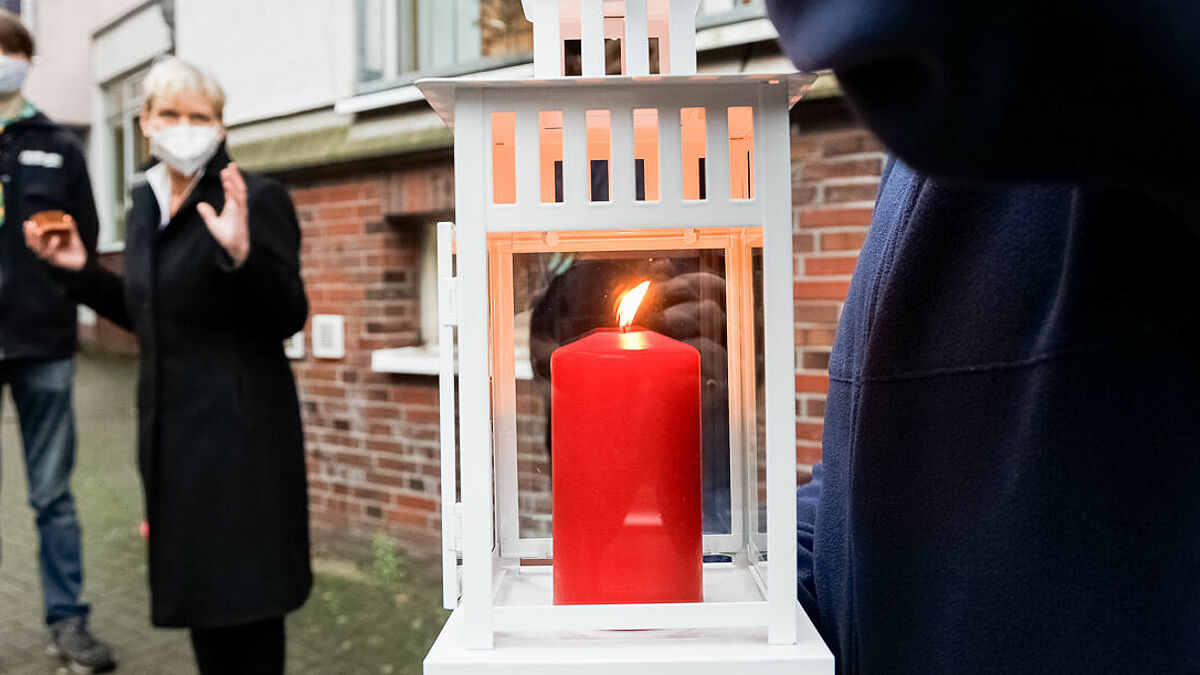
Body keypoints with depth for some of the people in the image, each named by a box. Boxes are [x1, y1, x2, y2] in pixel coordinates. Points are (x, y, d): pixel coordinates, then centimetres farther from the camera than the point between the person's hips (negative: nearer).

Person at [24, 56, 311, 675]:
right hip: (170, 426, 8)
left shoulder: (257, 198, -11)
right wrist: (79, 268, 11)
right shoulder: (146, 204, 11)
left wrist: (240, 253, -31)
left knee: (243, 598, 2)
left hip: (237, 427, -7)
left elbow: (288, 318, -17)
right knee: (196, 588, 17)